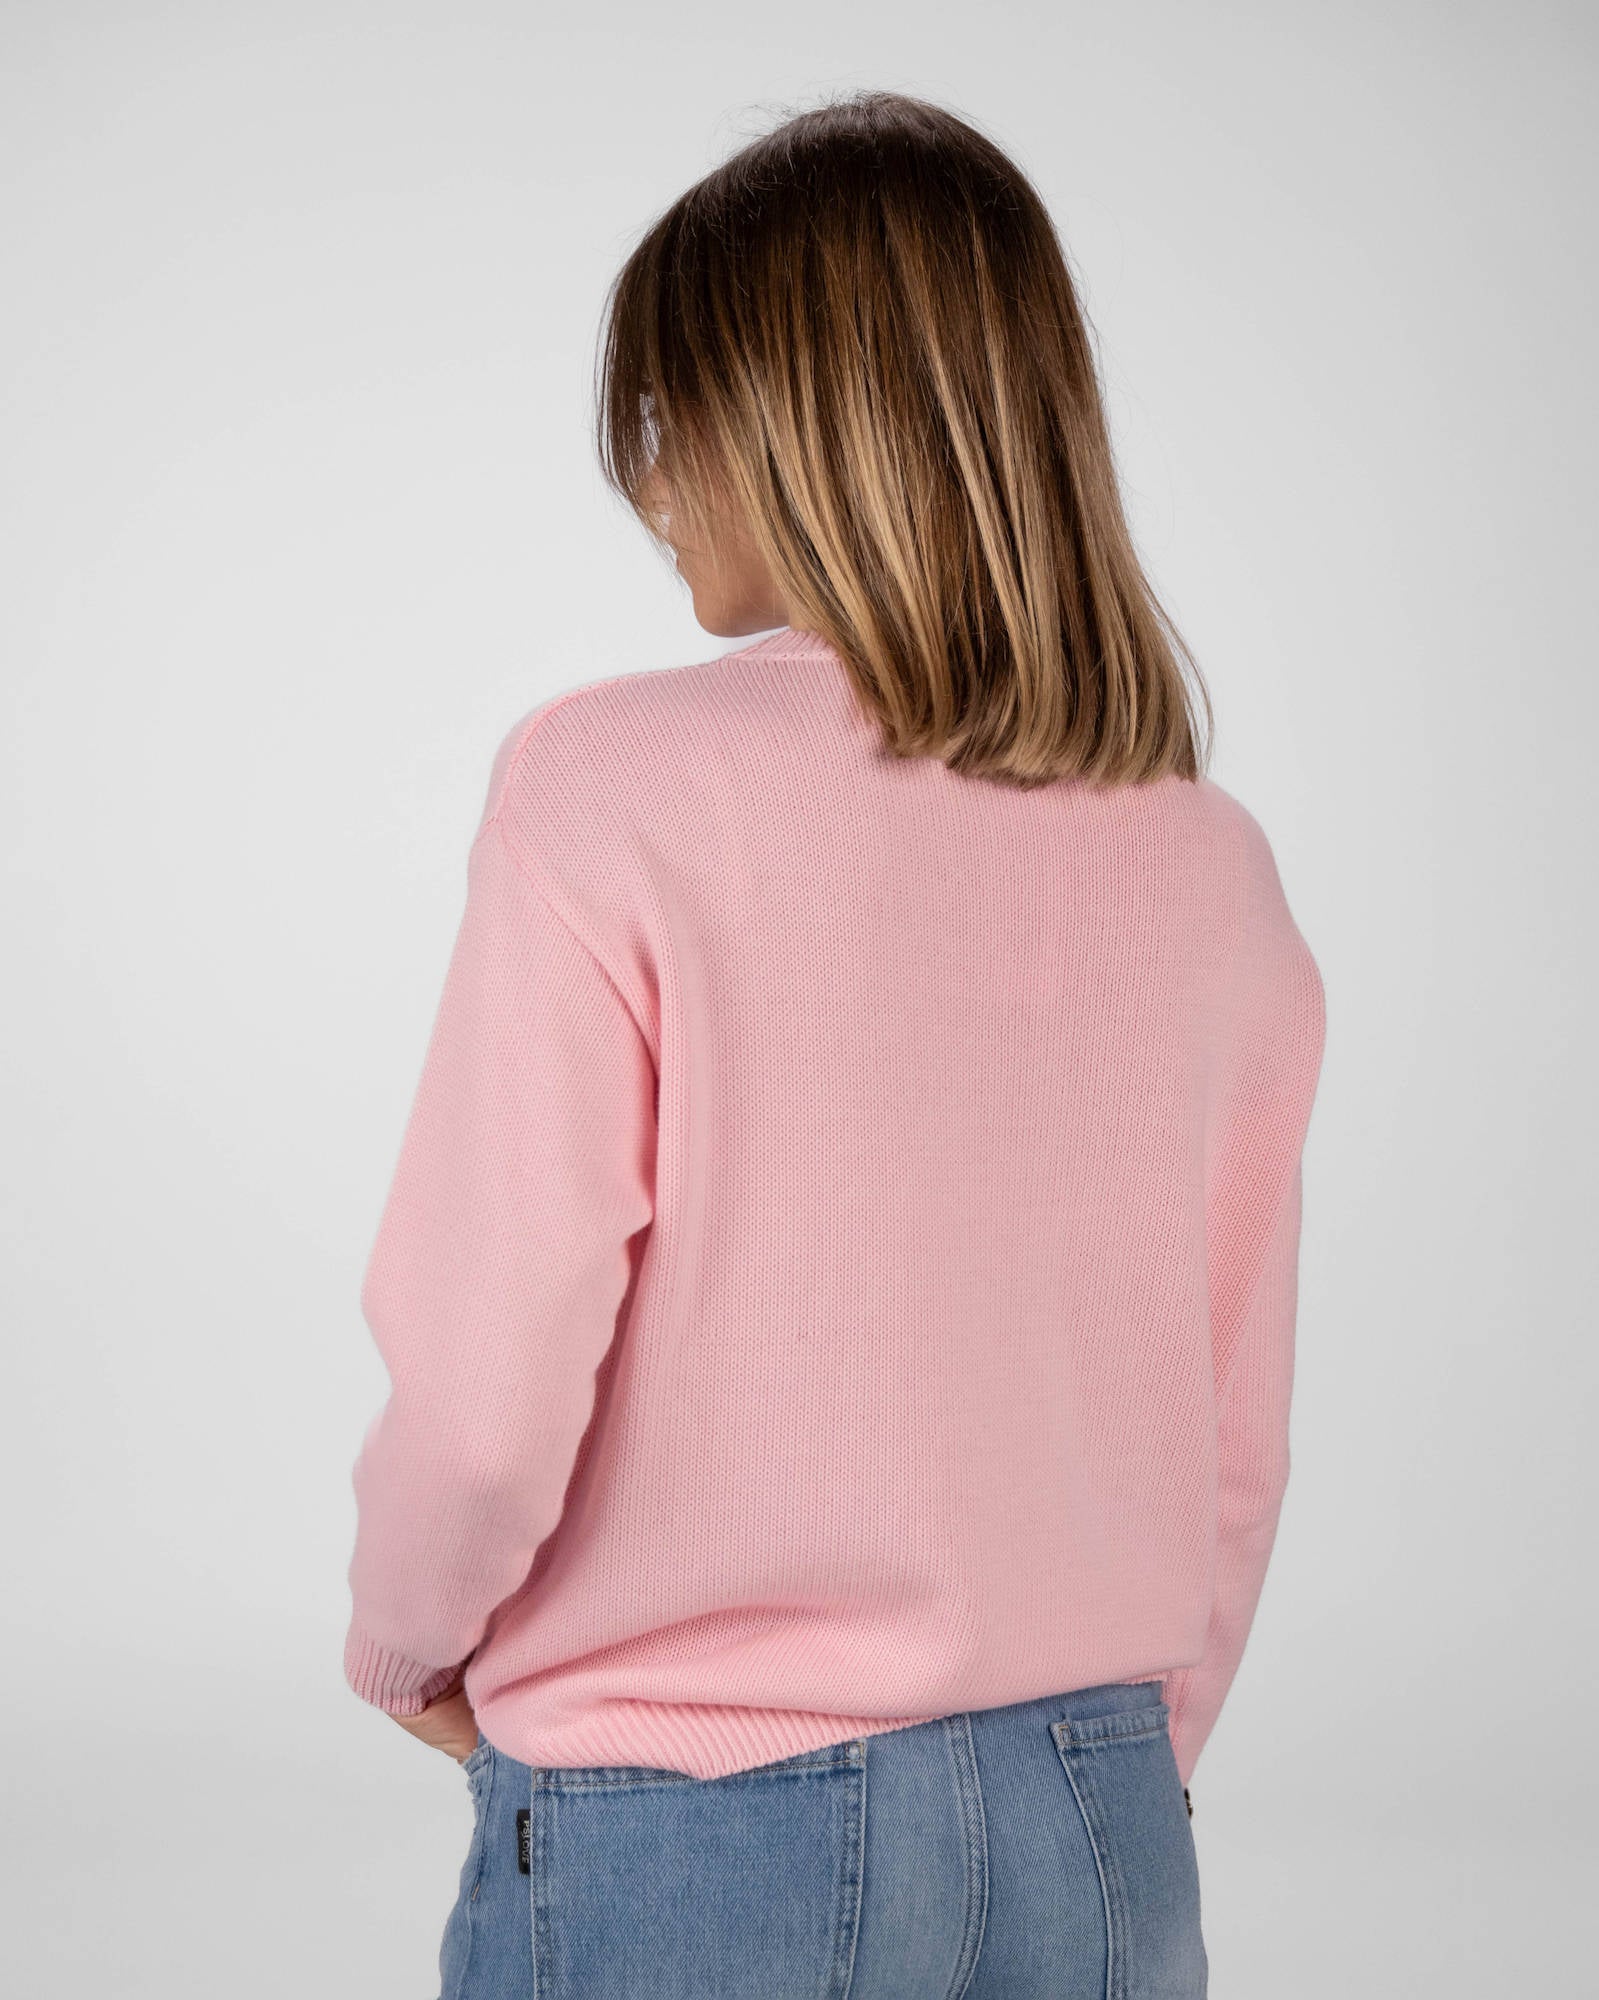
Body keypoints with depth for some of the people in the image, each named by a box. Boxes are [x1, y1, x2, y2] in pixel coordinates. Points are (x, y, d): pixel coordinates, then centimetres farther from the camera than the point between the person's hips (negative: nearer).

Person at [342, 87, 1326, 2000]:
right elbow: (1233, 1452, 6)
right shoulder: (1212, 867, 0)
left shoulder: (610, 786, -14)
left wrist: (402, 1636, 6)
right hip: (1097, 1843, 5)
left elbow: (486, 1394, -15)